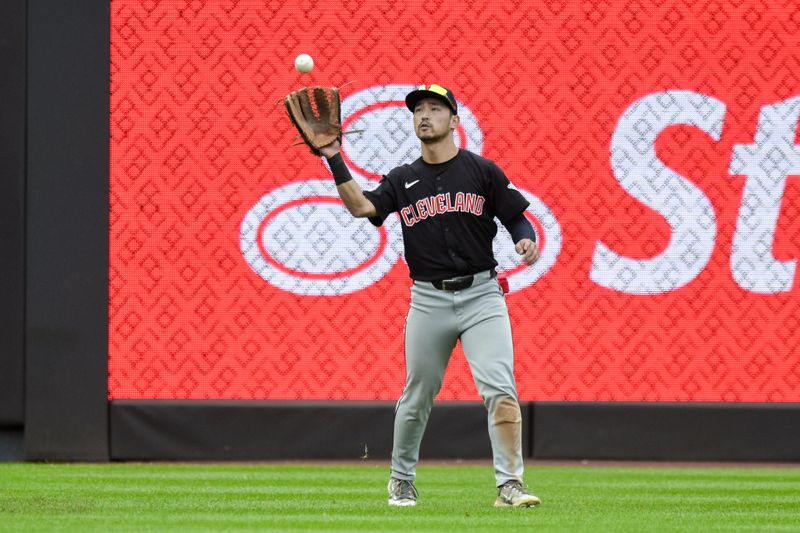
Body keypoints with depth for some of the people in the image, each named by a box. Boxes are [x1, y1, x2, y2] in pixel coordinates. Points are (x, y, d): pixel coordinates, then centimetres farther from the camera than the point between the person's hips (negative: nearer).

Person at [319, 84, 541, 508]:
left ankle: (509, 485, -16)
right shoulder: (403, 180, 9)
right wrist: (334, 159, -15)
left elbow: (516, 218, 4)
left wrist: (527, 241, -18)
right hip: (428, 299, 2)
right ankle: (401, 481, 27)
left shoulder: (482, 171, 3)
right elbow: (361, 207, -7)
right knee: (416, 397, 10)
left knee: (499, 389, -15)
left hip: (481, 294, -2)